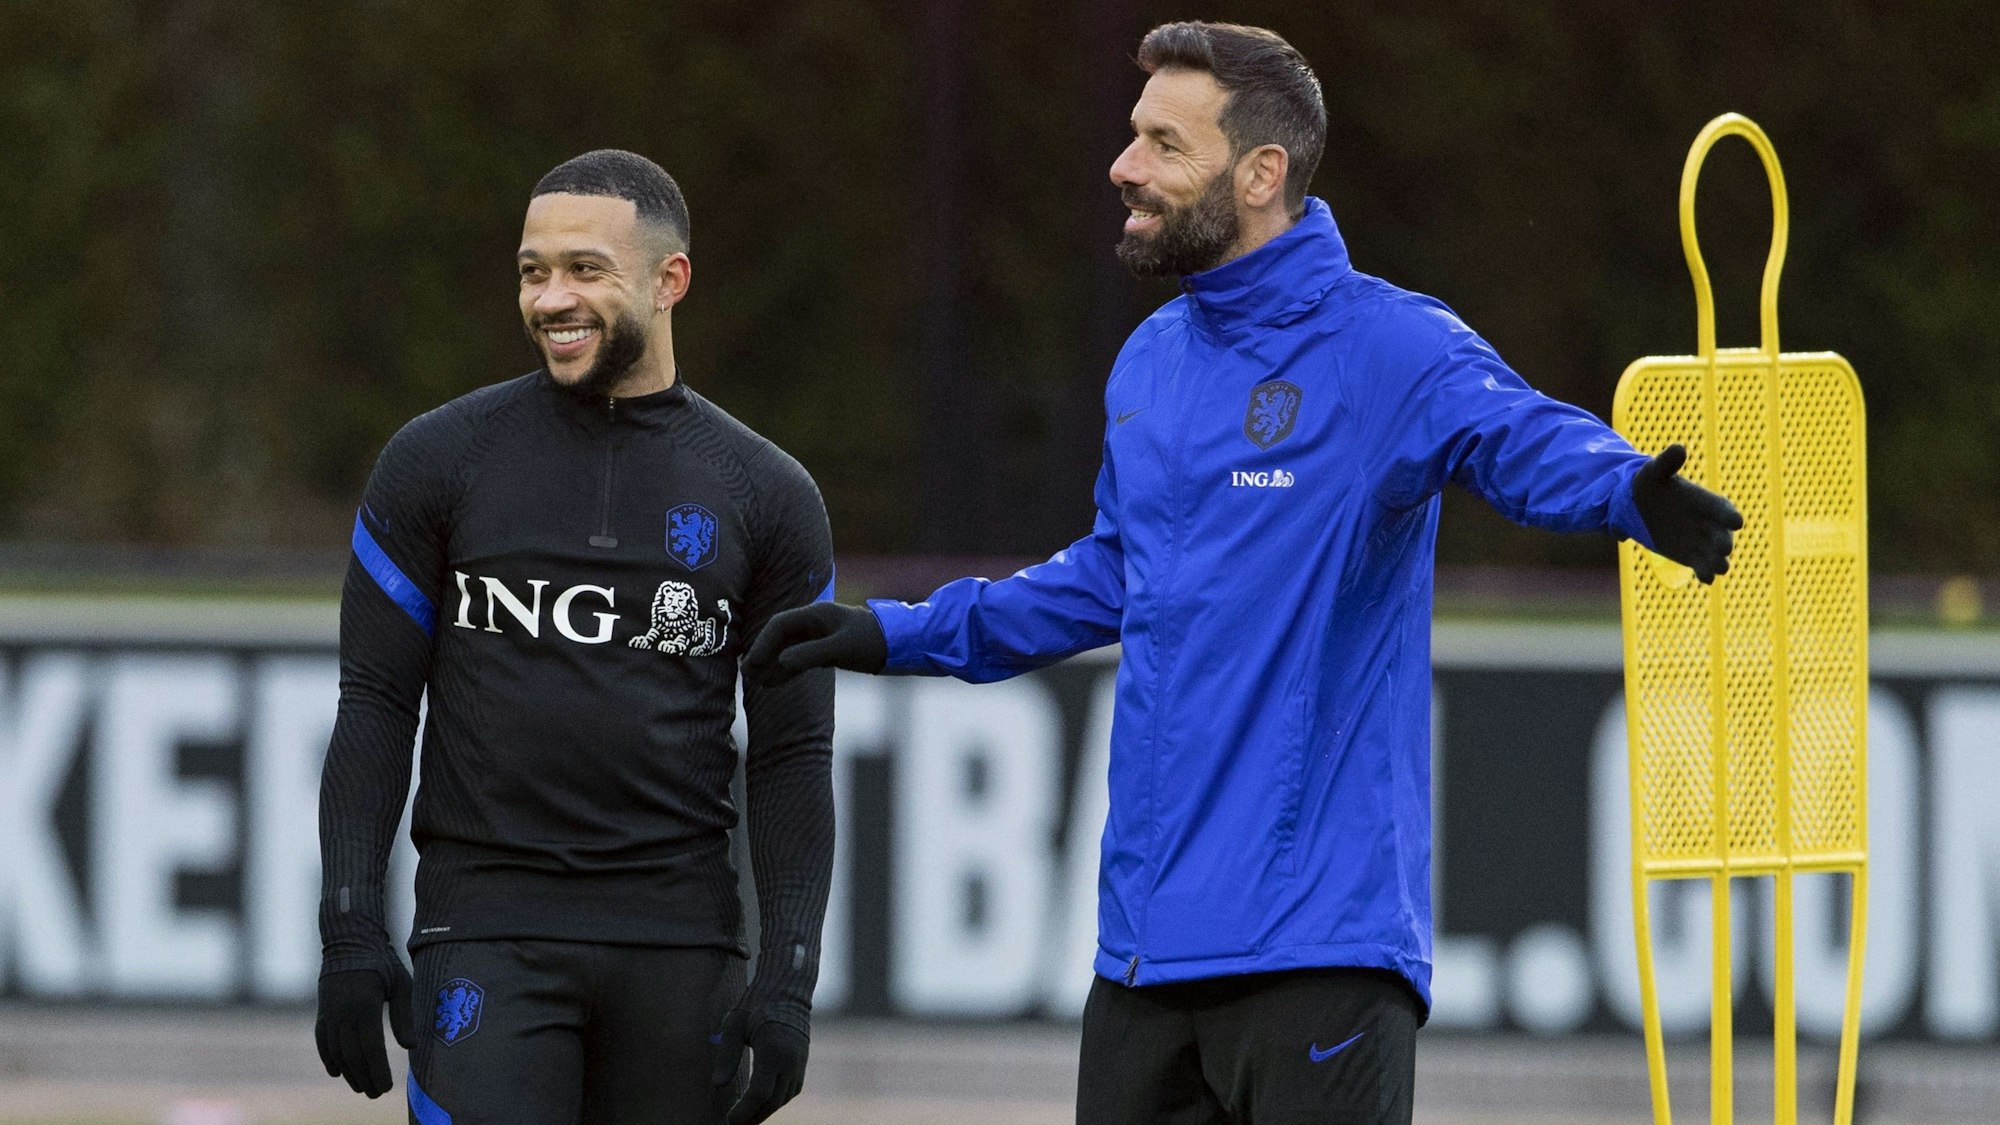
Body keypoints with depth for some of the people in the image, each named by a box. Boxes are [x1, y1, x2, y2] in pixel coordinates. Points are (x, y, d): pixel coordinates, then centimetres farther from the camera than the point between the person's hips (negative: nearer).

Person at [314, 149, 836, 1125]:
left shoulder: (765, 496, 6)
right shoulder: (439, 461, 4)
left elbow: (792, 755, 6)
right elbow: (375, 707, 4)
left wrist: (788, 981, -2)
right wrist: (350, 932, -5)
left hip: (680, 938, 1)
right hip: (487, 930, -1)